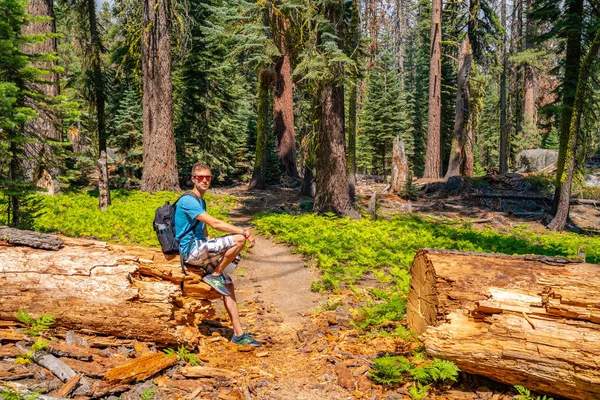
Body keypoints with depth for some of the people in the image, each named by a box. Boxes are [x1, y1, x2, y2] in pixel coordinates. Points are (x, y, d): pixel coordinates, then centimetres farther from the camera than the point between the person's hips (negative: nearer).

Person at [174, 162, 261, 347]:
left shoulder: (201, 202, 19)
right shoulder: (188, 201, -13)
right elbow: (215, 223, -22)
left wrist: (217, 252, 11)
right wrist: (244, 232, -21)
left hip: (200, 250, 9)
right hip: (191, 249, -9)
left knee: (228, 286, 6)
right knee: (239, 239, -22)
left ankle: (238, 334, 11)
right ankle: (214, 275, -6)